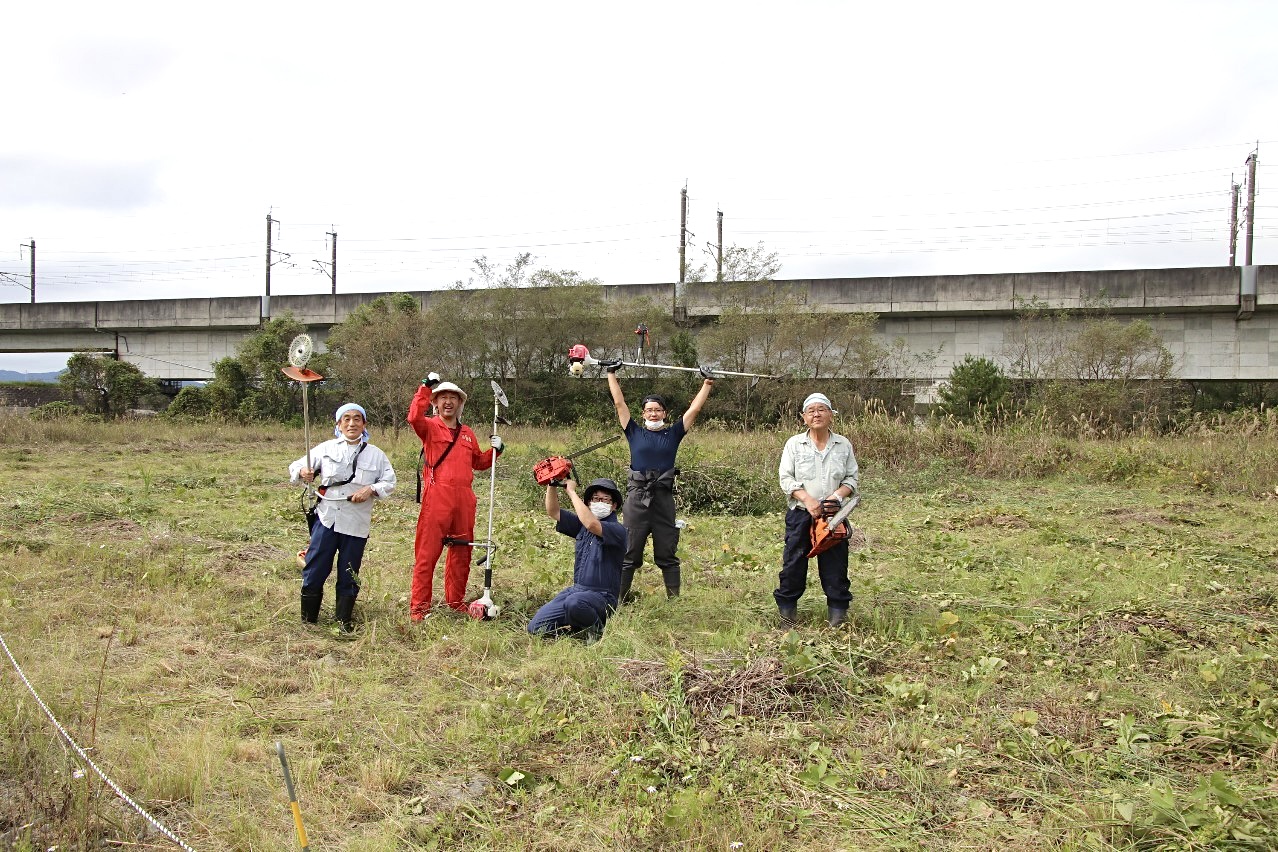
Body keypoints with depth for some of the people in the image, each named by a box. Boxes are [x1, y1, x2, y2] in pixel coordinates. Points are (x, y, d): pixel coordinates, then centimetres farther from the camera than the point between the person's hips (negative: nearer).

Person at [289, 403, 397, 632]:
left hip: (356, 524, 0)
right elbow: (296, 467, 9)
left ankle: (344, 622, 19)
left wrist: (371, 489, -11)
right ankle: (307, 620, 13)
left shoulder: (376, 454, 7)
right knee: (314, 571, 0)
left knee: (349, 575, 7)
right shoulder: (326, 448, 7)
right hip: (326, 519, 0)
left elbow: (389, 482, 7)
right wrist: (302, 472, -14)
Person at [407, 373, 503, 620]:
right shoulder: (430, 426, 3)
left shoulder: (467, 433, 19)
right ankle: (419, 606, 0)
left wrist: (494, 450, 12)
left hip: (464, 501, 6)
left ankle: (456, 601, 25)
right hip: (436, 499, -6)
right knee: (427, 553, -5)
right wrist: (426, 386, -17)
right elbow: (414, 417, -20)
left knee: (461, 553, 12)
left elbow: (478, 462, 29)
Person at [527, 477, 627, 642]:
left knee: (573, 602, -40)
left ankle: (597, 628, -9)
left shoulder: (618, 530, -11)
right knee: (536, 627, -6)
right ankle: (580, 628, 14)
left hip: (601, 596, -7)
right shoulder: (582, 524, 12)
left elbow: (592, 524, -29)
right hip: (576, 589, 7)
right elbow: (553, 511, 9)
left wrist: (571, 491, -21)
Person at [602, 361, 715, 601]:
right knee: (629, 554, 3)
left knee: (667, 555, 7)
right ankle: (620, 598, 8)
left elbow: (694, 409, 10)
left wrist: (707, 383, 10)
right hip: (637, 498, -1)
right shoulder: (635, 433, 9)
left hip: (664, 499, 1)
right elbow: (619, 403, 9)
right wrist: (611, 374, 12)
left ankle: (675, 598, 12)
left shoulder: (673, 434, 10)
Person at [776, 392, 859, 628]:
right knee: (793, 566, 2)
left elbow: (852, 478, 7)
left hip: (833, 516, 1)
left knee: (835, 567, 3)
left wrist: (838, 495, -13)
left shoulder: (844, 445, 7)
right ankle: (787, 613, 14)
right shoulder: (794, 444, 2)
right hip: (800, 514, -1)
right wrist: (807, 499, -17)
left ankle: (838, 616, 12)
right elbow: (786, 478, -3)